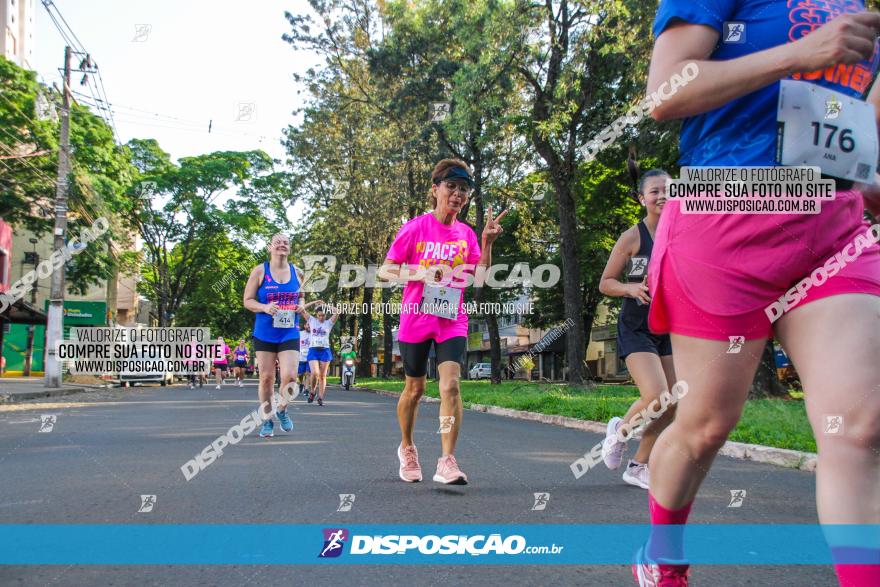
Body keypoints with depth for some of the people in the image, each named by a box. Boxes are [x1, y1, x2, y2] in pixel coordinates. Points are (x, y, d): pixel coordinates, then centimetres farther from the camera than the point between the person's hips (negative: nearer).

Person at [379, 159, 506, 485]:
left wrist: (487, 242, -13)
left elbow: (479, 279, -2)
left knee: (450, 384, -16)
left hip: (453, 320, 2)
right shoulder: (414, 228, -4)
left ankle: (447, 462, -13)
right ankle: (407, 448, 34)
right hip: (416, 318, -1)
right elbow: (386, 271, -3)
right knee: (415, 388, 11)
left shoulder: (466, 234, 5)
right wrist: (420, 274, -20)